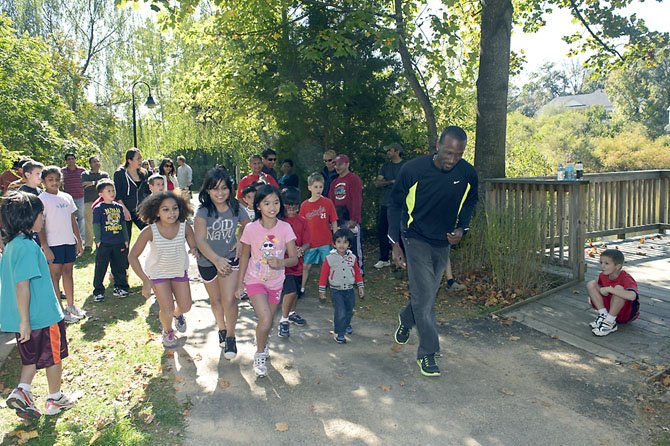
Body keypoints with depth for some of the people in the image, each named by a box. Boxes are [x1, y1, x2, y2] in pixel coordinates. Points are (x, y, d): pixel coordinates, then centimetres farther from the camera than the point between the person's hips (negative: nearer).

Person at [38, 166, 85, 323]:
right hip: (53, 244, -6)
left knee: (68, 272, 13)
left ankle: (71, 306, 24)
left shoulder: (67, 197, 10)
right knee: (55, 275, 1)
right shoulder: (42, 199, -7)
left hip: (69, 241, 6)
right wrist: (45, 247, -15)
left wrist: (79, 241, 13)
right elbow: (40, 225, -10)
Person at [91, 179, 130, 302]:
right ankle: (98, 291, 12)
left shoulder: (119, 207, 10)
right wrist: (98, 241, -9)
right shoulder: (98, 208, -5)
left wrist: (126, 240, 13)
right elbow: (96, 225, -5)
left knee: (120, 267, 12)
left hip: (119, 243, 4)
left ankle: (120, 287, 25)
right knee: (100, 268, 2)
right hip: (104, 244, -4)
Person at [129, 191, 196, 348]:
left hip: (180, 270, 3)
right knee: (168, 309, -8)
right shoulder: (149, 231, -29)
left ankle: (177, 314, 49)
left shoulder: (185, 227, -24)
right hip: (158, 272, -2)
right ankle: (167, 332, 29)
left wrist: (194, 251, -36)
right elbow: (133, 256, -21)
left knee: (185, 306, 7)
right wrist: (145, 281, -25)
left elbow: (194, 247, -10)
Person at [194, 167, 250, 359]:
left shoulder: (236, 210, -10)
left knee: (229, 300, -13)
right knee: (215, 300, 20)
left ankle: (231, 336, 8)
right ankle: (221, 328, 45)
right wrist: (217, 260, -37)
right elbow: (200, 240, -27)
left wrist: (242, 242, -8)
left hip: (230, 259, 0)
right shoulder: (203, 212, -18)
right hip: (208, 262, 0)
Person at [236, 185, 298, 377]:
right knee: (266, 319, -18)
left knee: (268, 320, 17)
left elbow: (294, 258, -10)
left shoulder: (285, 228, -12)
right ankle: (260, 354, 10)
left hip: (275, 282, 2)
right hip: (255, 280, -2)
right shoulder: (251, 229, -13)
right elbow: (245, 257, -1)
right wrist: (240, 283, 2)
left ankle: (262, 345, 49)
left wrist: (281, 262, -31)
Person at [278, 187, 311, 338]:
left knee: (296, 292, 19)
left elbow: (307, 243, 0)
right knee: (290, 291, -15)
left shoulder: (302, 222, 1)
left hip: (297, 263, 5)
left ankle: (292, 313, 46)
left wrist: (301, 249, -22)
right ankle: (283, 321, 4)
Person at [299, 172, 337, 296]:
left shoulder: (327, 202, -4)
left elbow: (334, 222, 0)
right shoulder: (304, 205, 2)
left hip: (326, 241, -2)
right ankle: (302, 288, 24)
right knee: (305, 266, 10)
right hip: (310, 242, 2)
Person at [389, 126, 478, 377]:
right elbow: (395, 205, -7)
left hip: (443, 243, 4)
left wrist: (461, 228, -9)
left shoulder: (468, 174, -11)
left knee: (427, 294, 16)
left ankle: (406, 321, 46)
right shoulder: (413, 169, -20)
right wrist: (395, 244, -8)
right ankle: (427, 353, 6)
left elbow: (469, 204, 10)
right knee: (425, 296, -8)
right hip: (416, 240, -4)